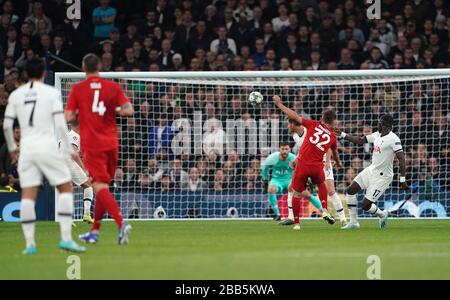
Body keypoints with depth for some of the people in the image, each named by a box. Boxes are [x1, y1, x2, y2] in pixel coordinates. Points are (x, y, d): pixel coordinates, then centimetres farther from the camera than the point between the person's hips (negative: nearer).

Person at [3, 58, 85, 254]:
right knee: (66, 188, 7)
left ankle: (29, 243, 0)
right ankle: (66, 238, -3)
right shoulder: (51, 92, -1)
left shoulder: (16, 95, 9)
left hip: (26, 148, 3)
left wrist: (12, 147, 25)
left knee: (28, 195, 3)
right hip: (47, 146, -3)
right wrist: (69, 149, 1)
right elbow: (60, 124, -7)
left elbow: (6, 125, 9)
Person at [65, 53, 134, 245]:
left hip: (91, 145, -4)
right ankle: (94, 231, 21)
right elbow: (129, 110, -5)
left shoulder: (77, 89, -3)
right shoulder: (112, 87, 4)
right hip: (111, 143, 4)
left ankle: (121, 223, -30)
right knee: (102, 187, 16)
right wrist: (112, 111, 11)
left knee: (100, 188, -9)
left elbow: (68, 118, -6)